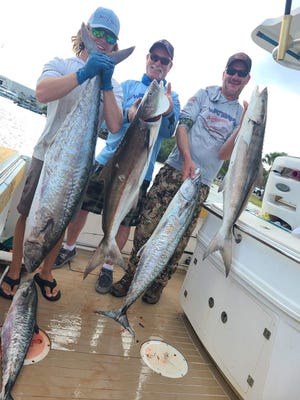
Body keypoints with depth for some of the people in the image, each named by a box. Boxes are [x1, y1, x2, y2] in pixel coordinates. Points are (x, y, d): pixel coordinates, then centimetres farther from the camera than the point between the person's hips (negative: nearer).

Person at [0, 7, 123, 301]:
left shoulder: (113, 85, 6)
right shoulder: (61, 65, -1)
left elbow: (115, 126, -11)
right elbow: (42, 93, -24)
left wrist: (106, 85, -18)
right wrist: (84, 73, -28)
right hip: (47, 155, -2)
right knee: (29, 215, 6)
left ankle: (45, 273, 31)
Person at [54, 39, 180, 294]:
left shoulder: (172, 98, 8)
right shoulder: (127, 86, 11)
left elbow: (168, 132, -6)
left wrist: (168, 109, -27)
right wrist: (128, 112, -22)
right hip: (108, 159, 2)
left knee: (125, 221, 3)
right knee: (81, 204, 6)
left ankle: (108, 267, 24)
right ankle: (69, 248, 32)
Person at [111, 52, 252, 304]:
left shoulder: (241, 114, 11)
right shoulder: (205, 94, 9)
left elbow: (225, 155, 1)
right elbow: (183, 124, -2)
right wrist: (187, 158, -18)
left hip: (201, 184, 1)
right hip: (174, 170, -1)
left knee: (178, 241, 3)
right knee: (147, 226, -4)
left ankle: (157, 285, 22)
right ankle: (130, 277, 14)